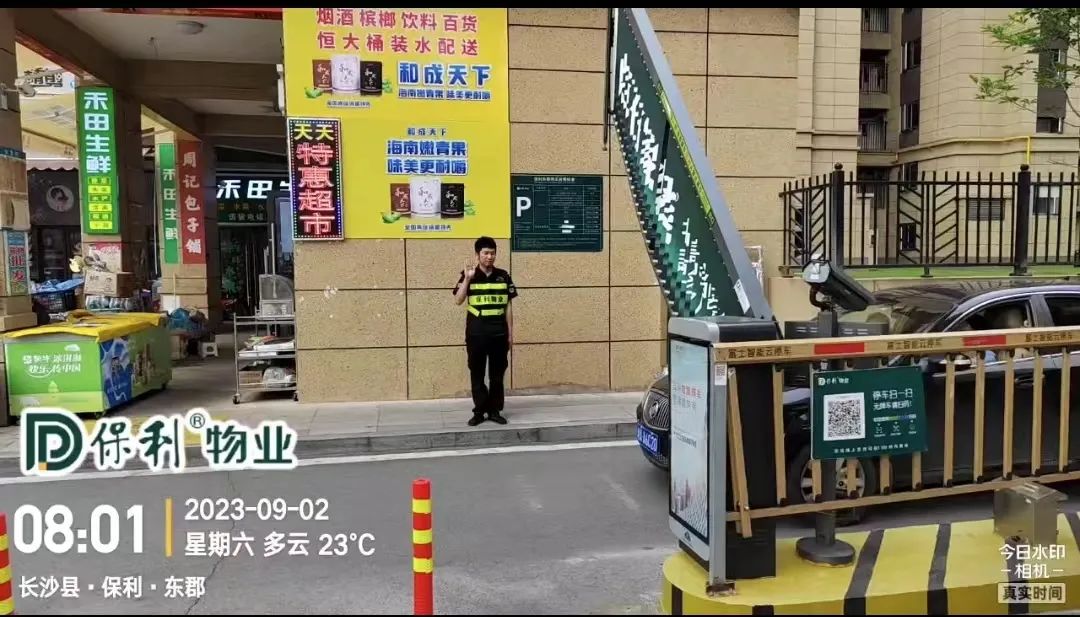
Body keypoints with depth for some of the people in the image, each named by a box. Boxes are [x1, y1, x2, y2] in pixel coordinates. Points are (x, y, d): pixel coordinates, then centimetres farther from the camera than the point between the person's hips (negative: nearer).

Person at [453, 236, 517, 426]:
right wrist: (467, 278, -22)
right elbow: (458, 301, -13)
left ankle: (494, 410, 17)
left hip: (499, 334, 1)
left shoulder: (503, 276, 4)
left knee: (497, 374, 7)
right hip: (476, 334, -1)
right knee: (477, 374, 6)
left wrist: (510, 333, 6)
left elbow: (508, 307, 7)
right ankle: (479, 411, 15)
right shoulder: (468, 275, -1)